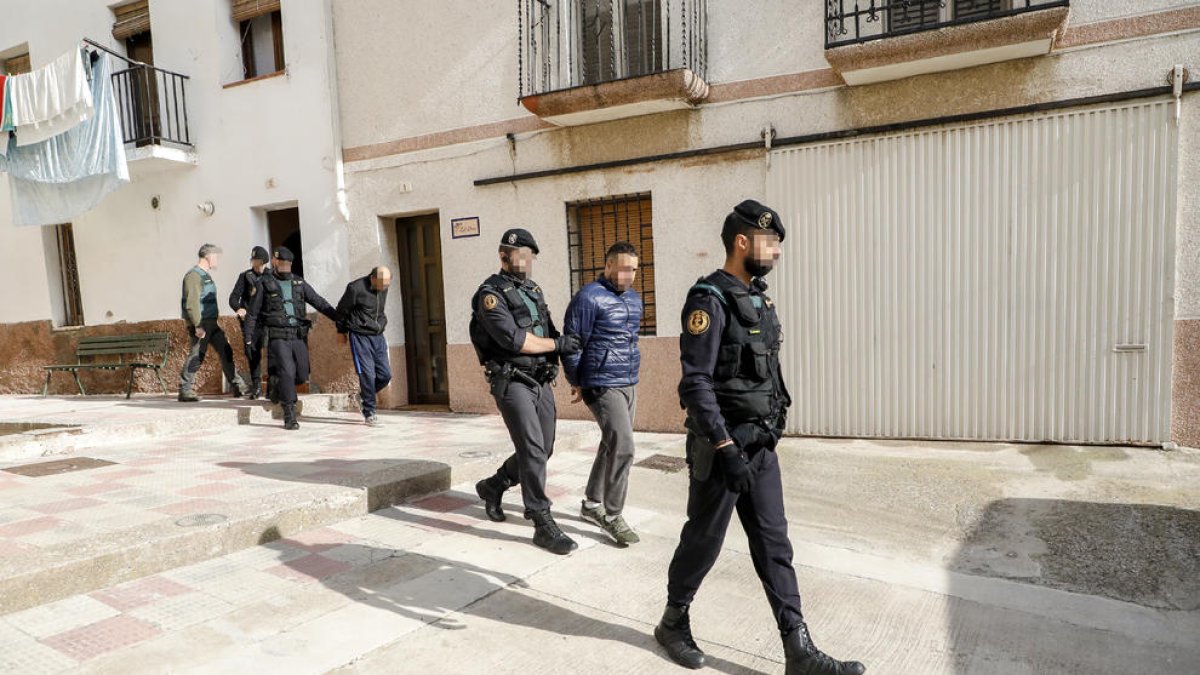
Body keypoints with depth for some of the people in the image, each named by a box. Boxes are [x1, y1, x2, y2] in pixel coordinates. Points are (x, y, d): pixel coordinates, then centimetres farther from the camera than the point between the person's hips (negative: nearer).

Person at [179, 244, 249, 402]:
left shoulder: (205, 275, 18)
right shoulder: (193, 276, -13)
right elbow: (191, 303, -21)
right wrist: (198, 325, -24)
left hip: (211, 323, 9)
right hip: (200, 324, -9)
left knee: (226, 352, 6)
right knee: (196, 356, -4)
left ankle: (238, 387, 8)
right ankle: (185, 391, 5)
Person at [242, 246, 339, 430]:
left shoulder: (299, 283, 12)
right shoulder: (264, 283, 3)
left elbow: (319, 303, 6)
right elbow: (252, 313, 6)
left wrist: (339, 318, -4)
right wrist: (248, 337, 2)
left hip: (299, 337, 4)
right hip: (278, 337, -4)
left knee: (302, 375, 3)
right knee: (287, 372, -15)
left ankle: (277, 384, 36)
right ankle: (289, 417, -8)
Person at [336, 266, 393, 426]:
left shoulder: (384, 288, 2)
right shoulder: (355, 288, -16)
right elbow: (342, 309, -2)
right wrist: (341, 331, 9)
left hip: (378, 336, 6)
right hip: (360, 336, -6)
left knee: (385, 374, 2)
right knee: (367, 374, -9)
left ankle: (364, 395, 28)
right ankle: (369, 413, 2)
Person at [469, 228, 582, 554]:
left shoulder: (534, 290, 15)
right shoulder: (491, 294, -8)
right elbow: (514, 339, -18)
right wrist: (557, 344, -11)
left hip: (541, 382, 8)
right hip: (512, 383, -7)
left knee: (542, 451, 13)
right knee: (533, 451, -11)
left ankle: (493, 486, 35)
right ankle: (543, 525, -2)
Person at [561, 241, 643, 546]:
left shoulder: (634, 298, 13)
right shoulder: (589, 298, -12)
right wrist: (575, 382, -2)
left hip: (629, 384, 8)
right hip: (603, 386, -8)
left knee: (612, 446, 15)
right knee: (623, 448, -12)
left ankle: (591, 504, 30)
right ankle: (613, 516, 1)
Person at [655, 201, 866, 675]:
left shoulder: (757, 297, 11)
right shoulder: (709, 300, -17)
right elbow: (695, 384, -22)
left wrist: (766, 435, 20)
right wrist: (725, 449, -25)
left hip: (761, 444, 8)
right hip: (723, 445, -8)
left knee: (773, 543, 9)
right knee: (703, 540, 7)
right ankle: (674, 622, 30)